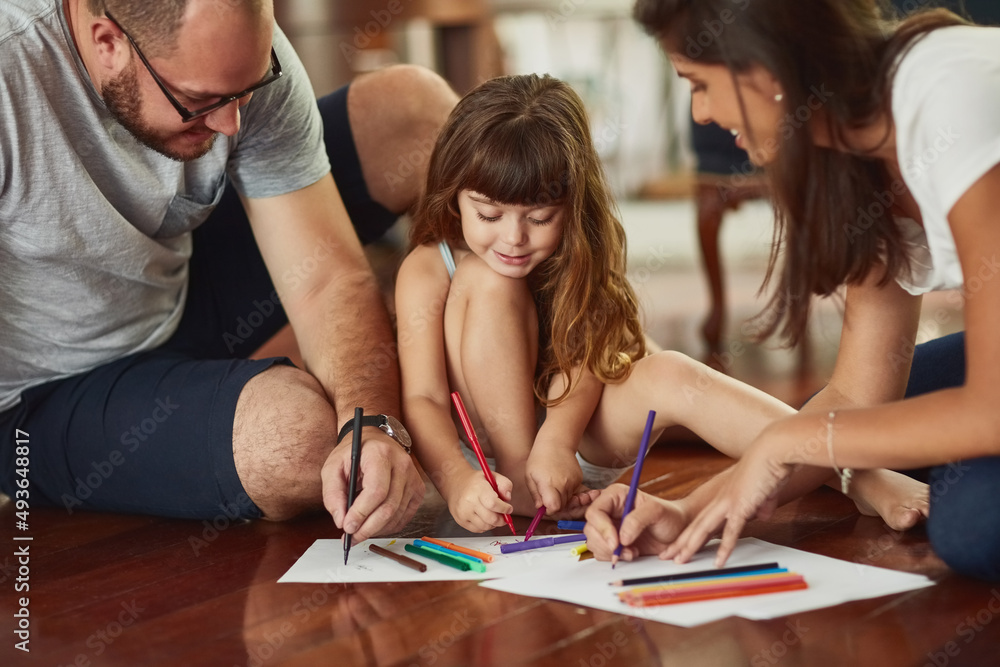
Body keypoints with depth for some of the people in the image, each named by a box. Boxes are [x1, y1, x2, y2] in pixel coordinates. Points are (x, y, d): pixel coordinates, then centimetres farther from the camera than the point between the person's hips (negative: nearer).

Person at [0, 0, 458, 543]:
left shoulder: (242, 57, -18)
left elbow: (326, 279, -19)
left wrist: (371, 425, -36)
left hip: (181, 289, 6)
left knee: (414, 106, -5)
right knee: (298, 427, -36)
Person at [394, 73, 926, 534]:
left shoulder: (578, 257, -6)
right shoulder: (429, 271, -15)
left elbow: (584, 357, -21)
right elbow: (422, 399, -24)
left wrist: (556, 440, -41)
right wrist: (457, 480, -43)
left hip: (577, 439, 2)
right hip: (493, 450, -2)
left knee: (669, 376, -30)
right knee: (487, 282, -25)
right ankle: (519, 483, -24)